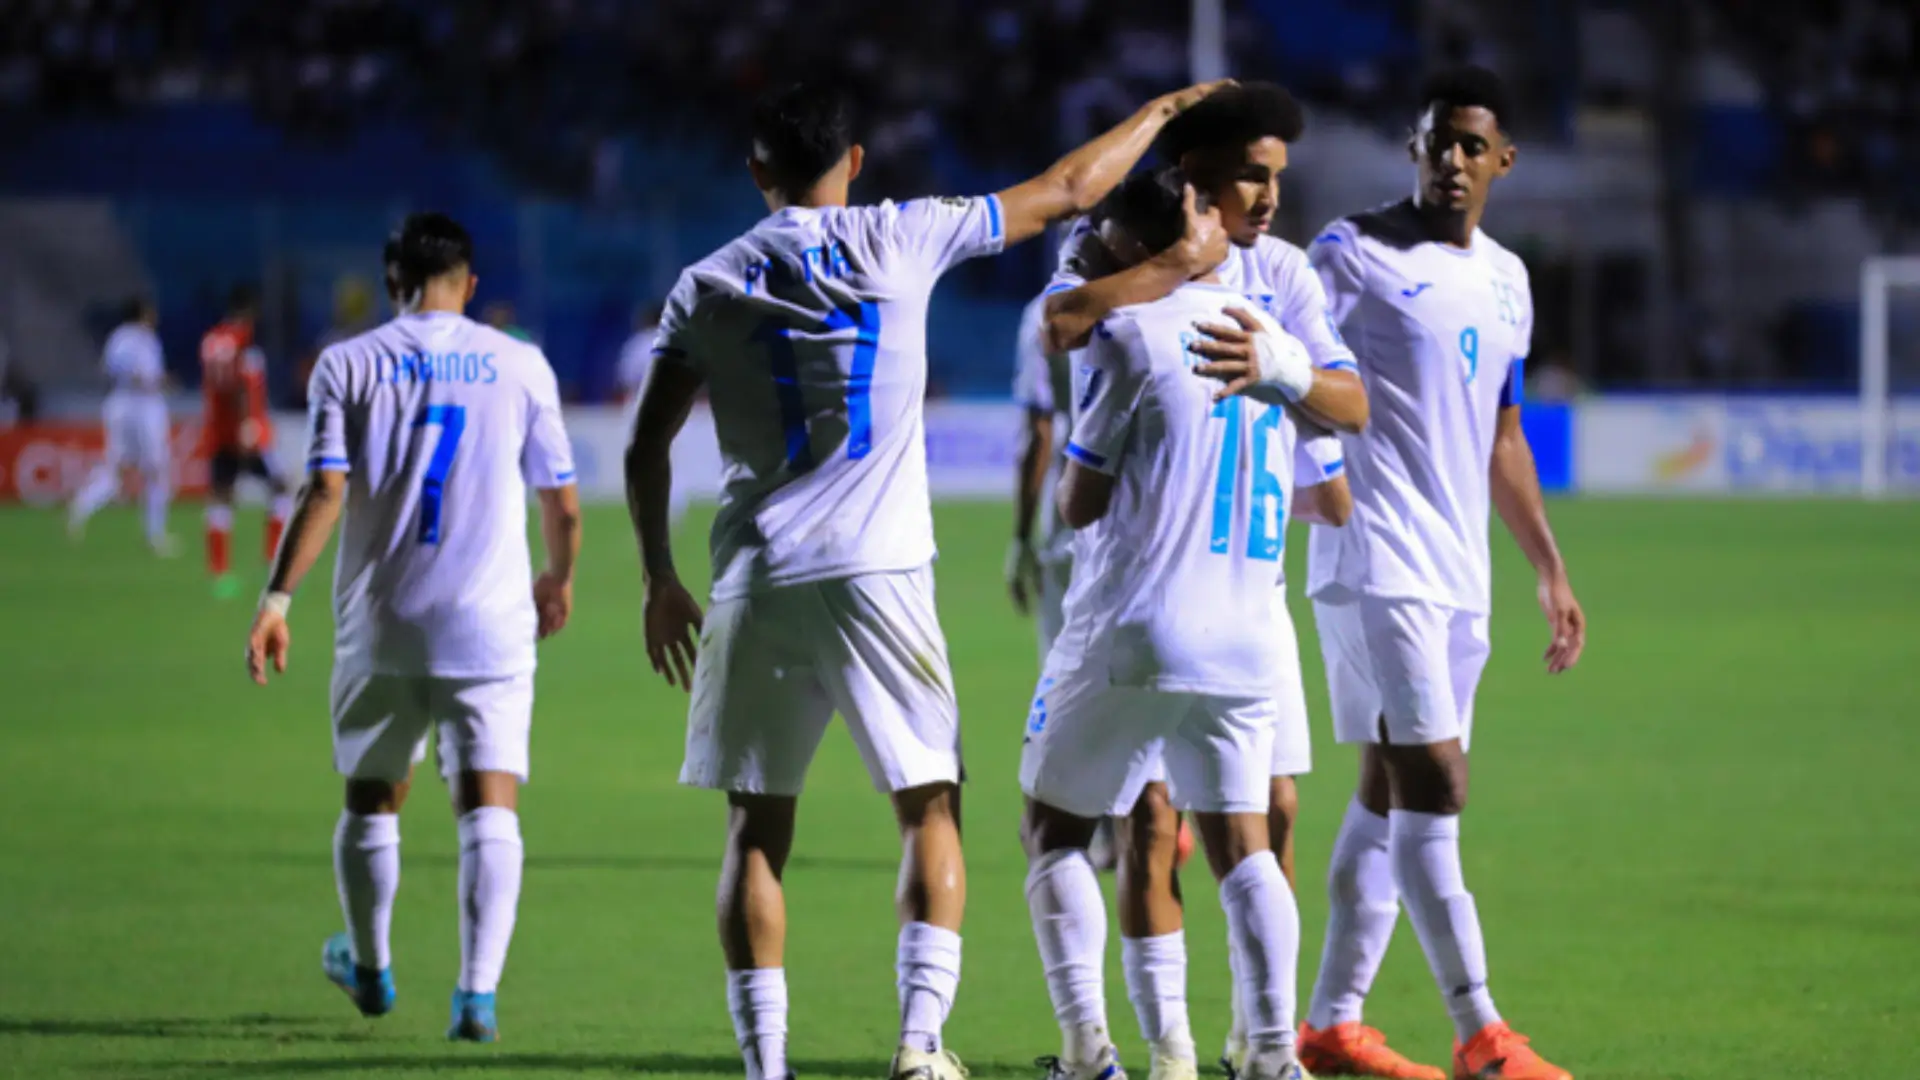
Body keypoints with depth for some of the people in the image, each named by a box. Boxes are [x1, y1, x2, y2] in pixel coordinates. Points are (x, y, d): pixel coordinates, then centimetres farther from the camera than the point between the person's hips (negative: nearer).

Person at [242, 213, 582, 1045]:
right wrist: (559, 578, 26)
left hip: (382, 625, 1)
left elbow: (326, 490, -9)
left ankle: (369, 968, 34)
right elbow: (562, 502, 8)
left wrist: (278, 596, -8)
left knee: (372, 797, 18)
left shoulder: (348, 365, 1)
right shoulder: (519, 365, 3)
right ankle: (478, 992, -16)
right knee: (490, 805, -4)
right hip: (491, 624, -1)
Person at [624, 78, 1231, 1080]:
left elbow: (646, 451, 8)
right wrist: (1162, 109, 24)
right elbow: (1065, 190, 11)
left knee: (757, 828, 8)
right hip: (877, 574, -2)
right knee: (928, 809, 5)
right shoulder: (898, 241, 2)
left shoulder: (707, 286, 7)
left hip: (755, 583, 2)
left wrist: (660, 583, 18)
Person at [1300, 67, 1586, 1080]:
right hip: (1375, 565, -7)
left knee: (1390, 795, 8)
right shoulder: (1355, 253, -5)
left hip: (1457, 576, 7)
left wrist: (1550, 570, 23)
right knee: (1430, 785, -13)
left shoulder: (1506, 279, 16)